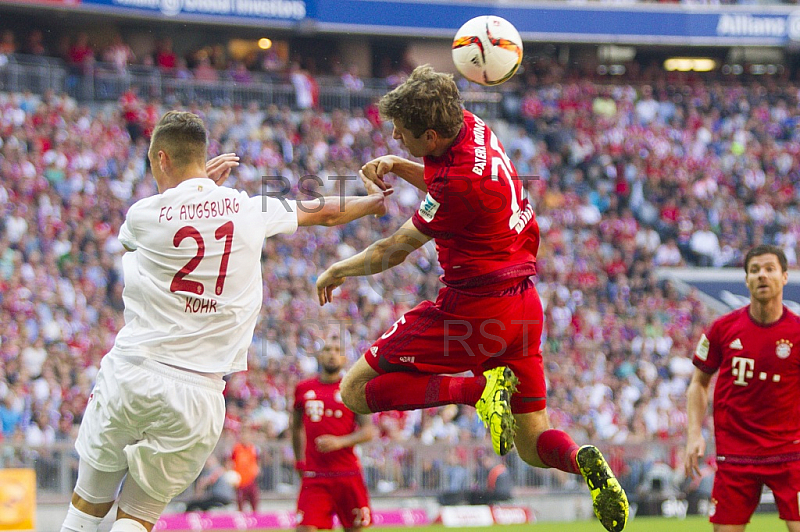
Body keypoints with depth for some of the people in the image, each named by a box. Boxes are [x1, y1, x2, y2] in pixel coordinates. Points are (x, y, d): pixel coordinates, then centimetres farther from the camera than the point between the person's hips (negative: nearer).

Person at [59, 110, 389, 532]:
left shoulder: (143, 215, -2)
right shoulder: (249, 209, 4)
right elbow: (324, 213, 23)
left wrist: (198, 186, 29)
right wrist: (375, 201, 42)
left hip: (129, 376, -2)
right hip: (198, 394, 2)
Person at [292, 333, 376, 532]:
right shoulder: (303, 389, 10)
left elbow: (369, 430, -1)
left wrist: (340, 442, -17)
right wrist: (299, 461, 21)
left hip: (348, 473, -1)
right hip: (313, 475, 1)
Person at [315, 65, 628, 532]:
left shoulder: (462, 182, -25)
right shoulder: (471, 125, 0)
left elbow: (393, 251, -11)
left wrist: (337, 272, 6)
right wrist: (395, 166, 6)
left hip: (473, 308, -9)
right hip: (523, 302, 9)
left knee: (356, 391, -2)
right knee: (534, 446, 15)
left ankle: (480, 388, -16)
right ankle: (583, 460, -17)